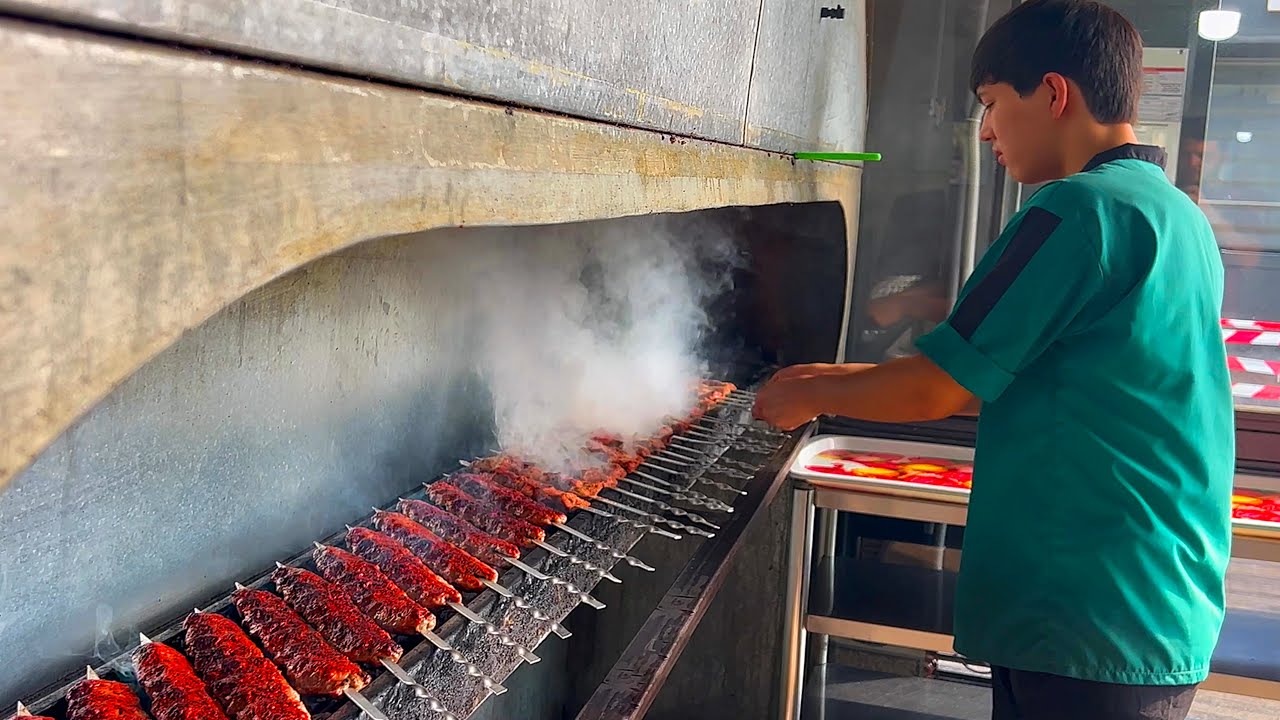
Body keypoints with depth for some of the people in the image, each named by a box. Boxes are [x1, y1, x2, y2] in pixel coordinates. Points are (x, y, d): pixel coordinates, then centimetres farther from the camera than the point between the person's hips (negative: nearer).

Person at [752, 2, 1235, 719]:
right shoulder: (1179, 215, 12)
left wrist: (811, 395, 1)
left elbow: (937, 390, -16)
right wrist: (849, 380, 16)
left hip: (1088, 625, -9)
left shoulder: (1080, 210, -18)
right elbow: (1006, 373, 16)